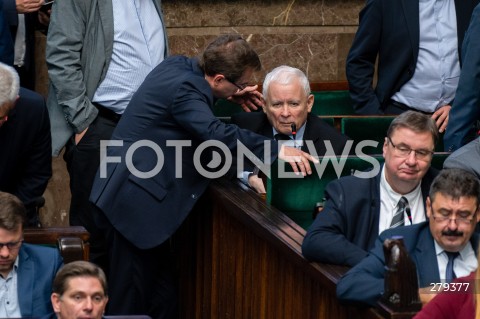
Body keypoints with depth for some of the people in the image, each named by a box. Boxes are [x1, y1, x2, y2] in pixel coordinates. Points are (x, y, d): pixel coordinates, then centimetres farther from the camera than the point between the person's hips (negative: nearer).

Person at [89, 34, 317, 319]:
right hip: (134, 202, -10)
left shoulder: (180, 65, 7)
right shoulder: (184, 88, -21)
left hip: (132, 197, 10)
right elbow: (216, 134, -35)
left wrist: (229, 95, 21)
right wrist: (277, 150, -34)